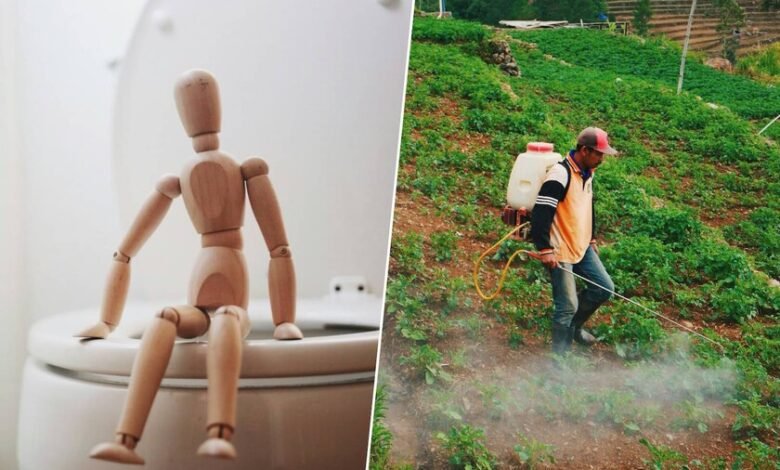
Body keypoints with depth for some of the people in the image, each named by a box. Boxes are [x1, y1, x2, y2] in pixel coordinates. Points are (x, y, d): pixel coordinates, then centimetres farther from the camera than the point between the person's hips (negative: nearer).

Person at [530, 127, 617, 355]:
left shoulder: (587, 173, 8)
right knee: (567, 305, -4)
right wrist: (545, 250, -27)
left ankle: (574, 326, 31)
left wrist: (592, 238, 26)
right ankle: (560, 356, 11)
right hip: (560, 251, -9)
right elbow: (541, 213, -26)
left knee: (604, 288, 10)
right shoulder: (560, 174, -22)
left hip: (582, 247, 9)